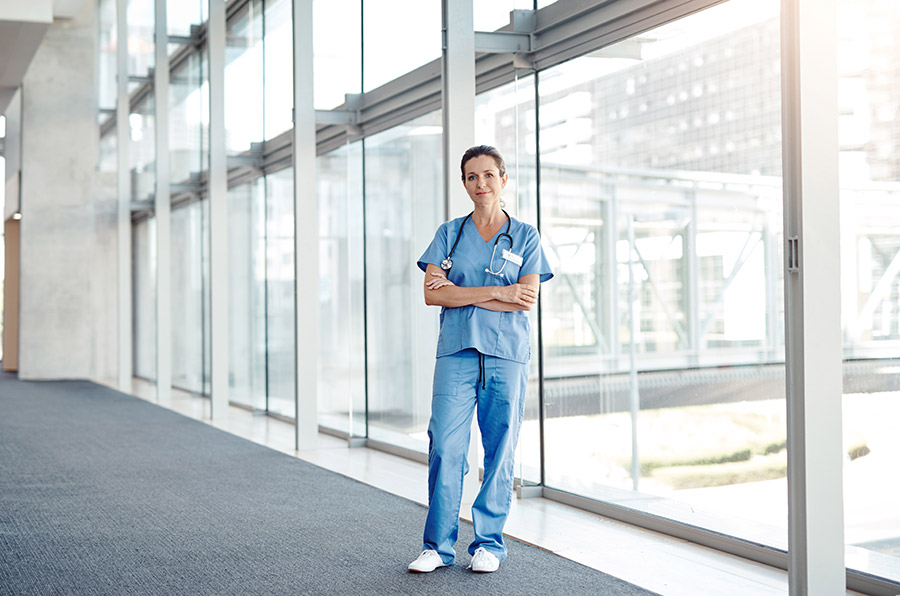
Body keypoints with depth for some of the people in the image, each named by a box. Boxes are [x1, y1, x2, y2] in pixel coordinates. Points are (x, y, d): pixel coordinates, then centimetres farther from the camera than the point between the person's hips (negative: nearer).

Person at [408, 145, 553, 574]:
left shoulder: (525, 237, 8)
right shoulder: (449, 233, 11)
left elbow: (528, 299, -5)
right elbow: (433, 294, -1)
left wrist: (461, 293, -7)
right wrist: (495, 293, -9)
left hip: (507, 354, 0)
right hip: (456, 351, 1)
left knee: (500, 451, 1)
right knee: (445, 448, -5)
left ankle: (489, 543, 13)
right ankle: (438, 545, 4)